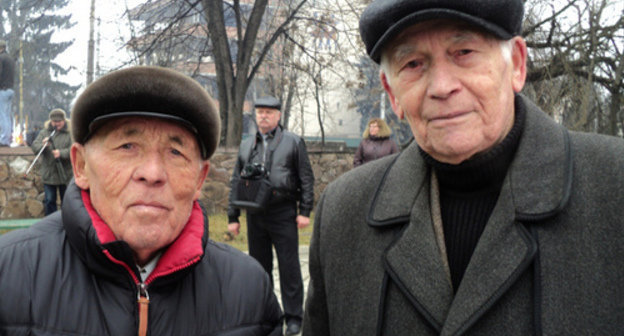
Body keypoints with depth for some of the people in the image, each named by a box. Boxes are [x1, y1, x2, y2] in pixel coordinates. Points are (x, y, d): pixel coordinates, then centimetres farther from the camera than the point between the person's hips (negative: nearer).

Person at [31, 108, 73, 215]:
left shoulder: (70, 133, -2)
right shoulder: (44, 133, 8)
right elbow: (34, 146, -1)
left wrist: (61, 153, -27)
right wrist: (43, 145, -22)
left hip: (65, 175, -2)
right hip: (48, 174, 2)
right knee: (49, 201, 6)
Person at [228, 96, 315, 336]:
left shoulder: (293, 142, 3)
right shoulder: (246, 146, 14)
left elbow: (306, 178, 1)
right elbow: (236, 181, 15)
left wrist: (305, 211, -7)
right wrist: (233, 216, 10)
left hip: (283, 212, -4)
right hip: (255, 214, 4)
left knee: (289, 266, -1)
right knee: (259, 265, 10)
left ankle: (293, 317, 7)